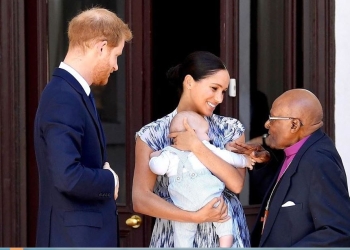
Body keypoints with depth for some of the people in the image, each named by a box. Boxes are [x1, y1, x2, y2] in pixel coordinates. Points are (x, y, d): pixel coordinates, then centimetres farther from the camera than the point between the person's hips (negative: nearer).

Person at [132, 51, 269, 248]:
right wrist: (196, 216, -18)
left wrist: (197, 147, -16)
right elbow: (141, 199, -11)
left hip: (226, 235, 2)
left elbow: (236, 184, -10)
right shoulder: (153, 134, -3)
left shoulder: (230, 128, 3)